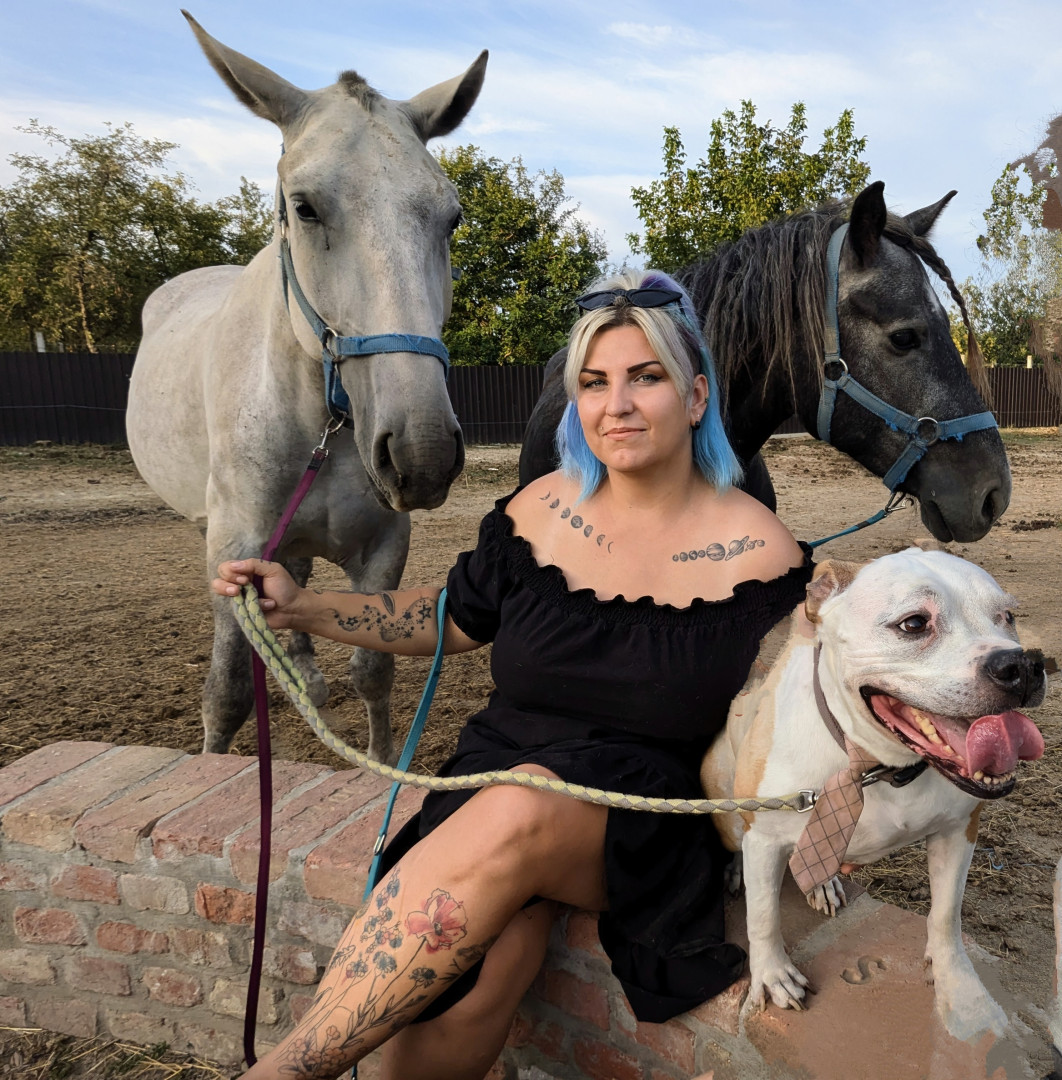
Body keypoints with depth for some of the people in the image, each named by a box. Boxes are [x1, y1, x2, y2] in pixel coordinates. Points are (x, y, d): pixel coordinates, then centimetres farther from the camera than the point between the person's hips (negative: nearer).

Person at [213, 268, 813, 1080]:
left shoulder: (757, 551, -5)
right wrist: (304, 608, 7)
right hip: (503, 771, 2)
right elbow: (454, 619, 14)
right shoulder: (541, 510, 2)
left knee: (519, 811, -35)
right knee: (458, 997, -27)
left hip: (651, 814, -2)